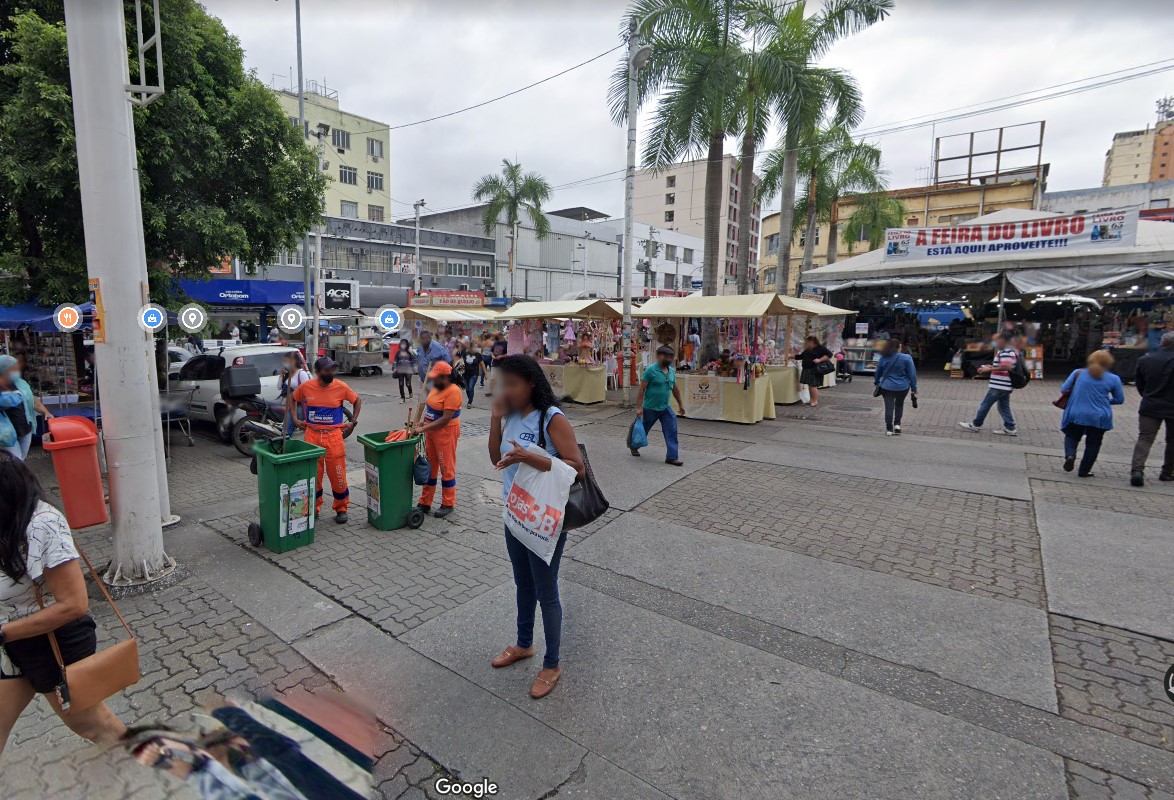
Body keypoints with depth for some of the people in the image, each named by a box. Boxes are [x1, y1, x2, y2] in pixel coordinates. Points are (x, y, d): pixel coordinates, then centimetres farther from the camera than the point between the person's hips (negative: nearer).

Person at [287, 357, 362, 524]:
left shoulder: (341, 387, -6)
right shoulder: (306, 387, -2)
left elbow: (357, 401, 9)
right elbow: (291, 399, 17)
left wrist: (353, 422, 6)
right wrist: (295, 419, 10)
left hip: (334, 436, -1)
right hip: (312, 435, 2)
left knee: (337, 474, 1)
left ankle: (341, 508, 18)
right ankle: (313, 508, 25)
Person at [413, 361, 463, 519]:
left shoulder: (453, 391, -20)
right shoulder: (436, 387, 8)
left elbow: (445, 419, -23)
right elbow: (428, 406, 17)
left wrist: (423, 429, -21)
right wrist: (419, 424, 2)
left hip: (446, 433, -9)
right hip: (431, 432, 9)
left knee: (447, 469, 3)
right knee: (429, 468, 15)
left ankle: (448, 504, 16)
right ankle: (425, 503, 25)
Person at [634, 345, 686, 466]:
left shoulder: (672, 371, 4)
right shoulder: (650, 370, -16)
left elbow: (675, 388, 16)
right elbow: (641, 389, -17)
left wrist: (680, 404, 19)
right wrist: (639, 407, -20)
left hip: (666, 408, 5)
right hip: (650, 408, -5)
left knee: (671, 431, -4)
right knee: (643, 429, 14)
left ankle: (672, 456, 1)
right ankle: (634, 446, 40)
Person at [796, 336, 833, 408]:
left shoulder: (820, 348, -6)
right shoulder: (807, 350, 18)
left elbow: (829, 354, -13)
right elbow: (800, 356, 28)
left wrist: (820, 360, -21)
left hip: (815, 370, -8)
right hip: (807, 370, 8)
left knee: (813, 386, -10)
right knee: (810, 386, 11)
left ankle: (815, 402, -3)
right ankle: (812, 400, 20)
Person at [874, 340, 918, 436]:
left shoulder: (883, 358, -3)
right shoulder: (907, 358, -10)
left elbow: (878, 372, 9)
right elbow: (912, 374, -7)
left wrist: (876, 382, 26)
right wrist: (914, 388, 0)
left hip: (887, 387, 0)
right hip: (902, 387, 0)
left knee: (889, 407, 3)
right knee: (899, 405, 22)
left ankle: (889, 429, 3)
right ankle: (897, 424, 16)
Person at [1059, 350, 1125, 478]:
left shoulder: (1078, 373, -1)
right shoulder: (1113, 379, 0)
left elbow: (1063, 389, -1)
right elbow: (1119, 399, 6)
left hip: (1076, 414, 0)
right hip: (1099, 418, 0)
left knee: (1071, 436, 19)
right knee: (1093, 443, 13)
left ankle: (1070, 455, -10)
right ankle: (1084, 470, 15)